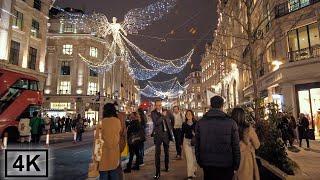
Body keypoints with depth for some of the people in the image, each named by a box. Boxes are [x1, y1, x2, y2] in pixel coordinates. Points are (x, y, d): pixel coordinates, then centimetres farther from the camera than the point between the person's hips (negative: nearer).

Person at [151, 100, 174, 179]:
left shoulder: (164, 111, 7)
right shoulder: (153, 113, -7)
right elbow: (156, 122, -21)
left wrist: (170, 131, 12)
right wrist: (162, 116, -21)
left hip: (166, 133, 5)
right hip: (158, 134, -5)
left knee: (166, 151, 17)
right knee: (157, 153, -6)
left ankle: (167, 167, 36)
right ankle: (157, 172, -1)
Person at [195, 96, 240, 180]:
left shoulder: (200, 122, -5)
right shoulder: (231, 122, -11)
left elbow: (197, 145, 0)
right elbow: (236, 146, -7)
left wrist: (199, 162, 12)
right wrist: (236, 165, 5)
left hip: (207, 164, 2)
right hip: (226, 165, -1)